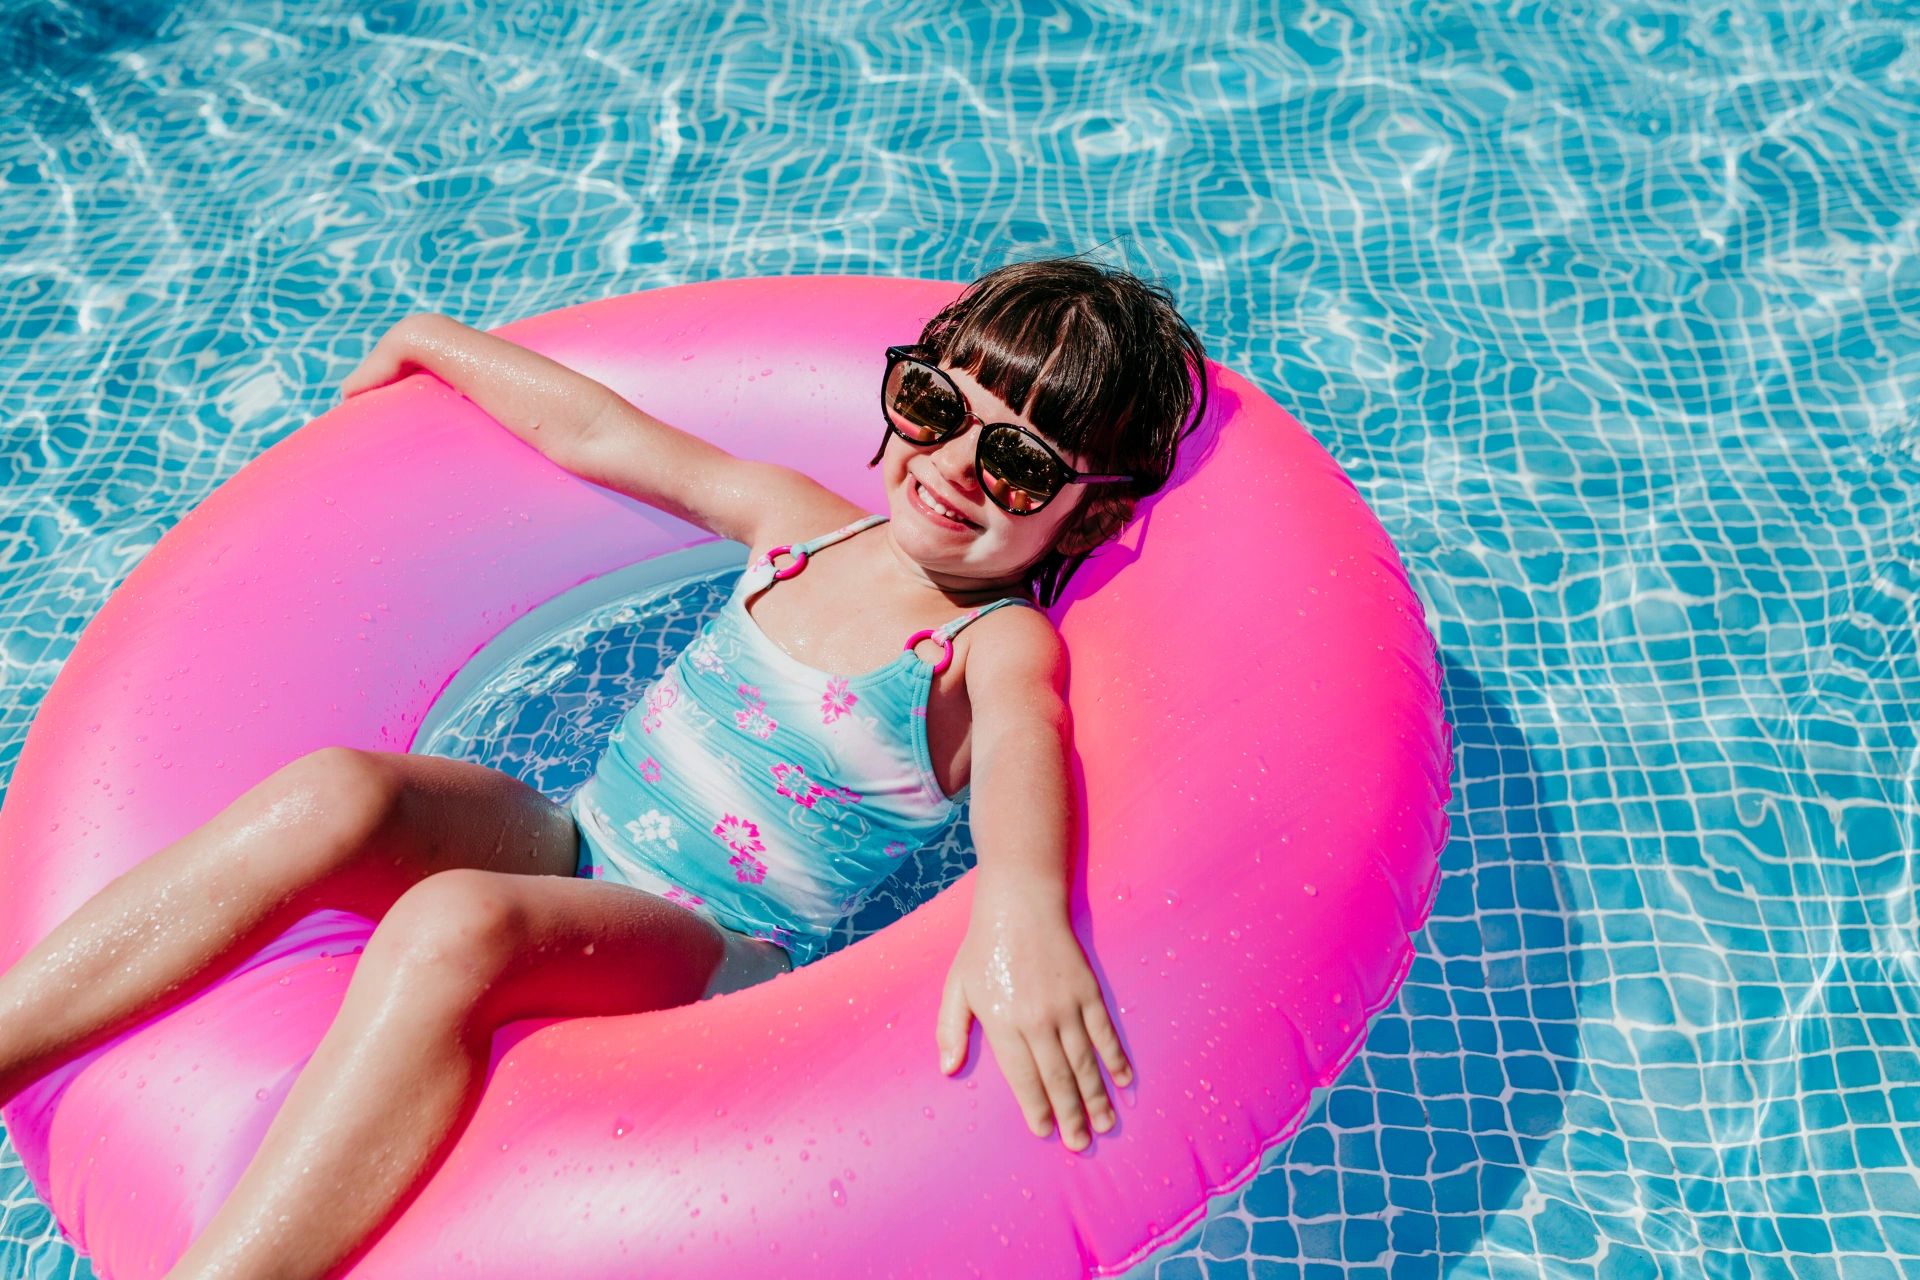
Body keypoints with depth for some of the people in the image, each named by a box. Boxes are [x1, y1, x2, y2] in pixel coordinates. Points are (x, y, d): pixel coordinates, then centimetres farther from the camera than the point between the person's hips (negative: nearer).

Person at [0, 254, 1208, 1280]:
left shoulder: (1004, 645, -9)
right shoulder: (799, 521, 8)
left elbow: (1023, 741, -33)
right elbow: (595, 430, 18)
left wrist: (1021, 900, -56)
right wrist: (432, 340, 29)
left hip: (706, 959, -5)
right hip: (569, 846, 5)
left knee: (452, 926, -35)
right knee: (333, 795, -24)